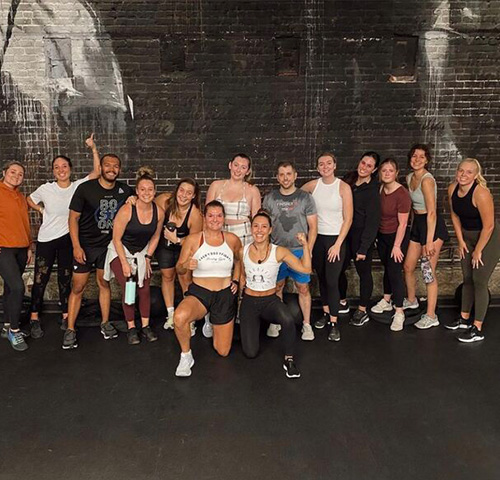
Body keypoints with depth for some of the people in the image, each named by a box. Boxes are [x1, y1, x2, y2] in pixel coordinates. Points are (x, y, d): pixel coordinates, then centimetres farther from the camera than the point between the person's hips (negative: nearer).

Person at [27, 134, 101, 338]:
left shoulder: (78, 186, -6)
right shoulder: (46, 189, -6)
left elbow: (97, 172, -17)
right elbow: (30, 200, 14)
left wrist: (93, 148, -20)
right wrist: (42, 210, 1)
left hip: (67, 239, 0)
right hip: (46, 239, 0)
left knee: (65, 279, 11)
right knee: (40, 279, 5)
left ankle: (66, 316, 24)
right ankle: (34, 318, 18)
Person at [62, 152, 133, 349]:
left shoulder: (125, 191, -3)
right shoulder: (85, 188, -12)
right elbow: (73, 217, -10)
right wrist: (76, 246, -15)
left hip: (109, 244, 3)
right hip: (85, 245, -3)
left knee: (104, 283, 13)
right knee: (78, 287, 1)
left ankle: (105, 324, 25)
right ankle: (70, 330, 11)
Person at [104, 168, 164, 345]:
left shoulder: (159, 212, -13)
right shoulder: (126, 210, -25)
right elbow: (117, 239, -17)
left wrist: (147, 258, 1)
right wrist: (124, 263, -16)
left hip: (142, 252, 4)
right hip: (121, 251, -3)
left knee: (144, 290, 2)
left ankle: (145, 326, 15)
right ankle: (131, 328, 5)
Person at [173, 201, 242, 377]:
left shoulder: (232, 240, -2)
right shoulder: (193, 239, -8)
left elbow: (239, 260, 20)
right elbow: (179, 269, -3)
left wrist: (236, 280, 8)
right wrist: (186, 265, -25)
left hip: (225, 295, 2)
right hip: (199, 292, -2)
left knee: (223, 352, 11)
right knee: (179, 317, -39)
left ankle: (213, 323, 44)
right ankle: (186, 356, -9)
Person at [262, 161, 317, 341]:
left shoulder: (305, 198, 1)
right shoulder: (269, 198, 5)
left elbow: (313, 227, 1)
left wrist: (308, 251, -5)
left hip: (299, 251, -1)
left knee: (303, 288, 2)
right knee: (277, 287, 8)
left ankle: (306, 324, 15)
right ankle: (275, 322, 23)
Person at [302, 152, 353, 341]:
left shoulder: (343, 187, -8)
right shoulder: (312, 185, 0)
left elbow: (348, 219, -7)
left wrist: (337, 244, -12)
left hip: (336, 239, -3)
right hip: (317, 238, 4)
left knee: (332, 281, -7)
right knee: (321, 278, 13)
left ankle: (334, 323, 2)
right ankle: (326, 313, 29)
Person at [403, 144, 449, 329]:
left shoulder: (426, 180, -19)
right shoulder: (409, 177, 7)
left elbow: (432, 212, -22)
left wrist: (429, 241, -24)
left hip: (432, 225, -8)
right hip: (417, 223, 8)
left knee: (429, 271, -4)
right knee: (408, 267, 15)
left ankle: (431, 316, 6)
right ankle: (411, 300, 39)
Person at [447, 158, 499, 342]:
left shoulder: (481, 193, -27)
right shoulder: (452, 189, -6)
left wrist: (478, 251, -16)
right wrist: (461, 241, 6)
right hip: (468, 237, 7)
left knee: (479, 281, -6)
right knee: (467, 279, 15)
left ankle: (477, 329, 3)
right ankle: (464, 319, 30)